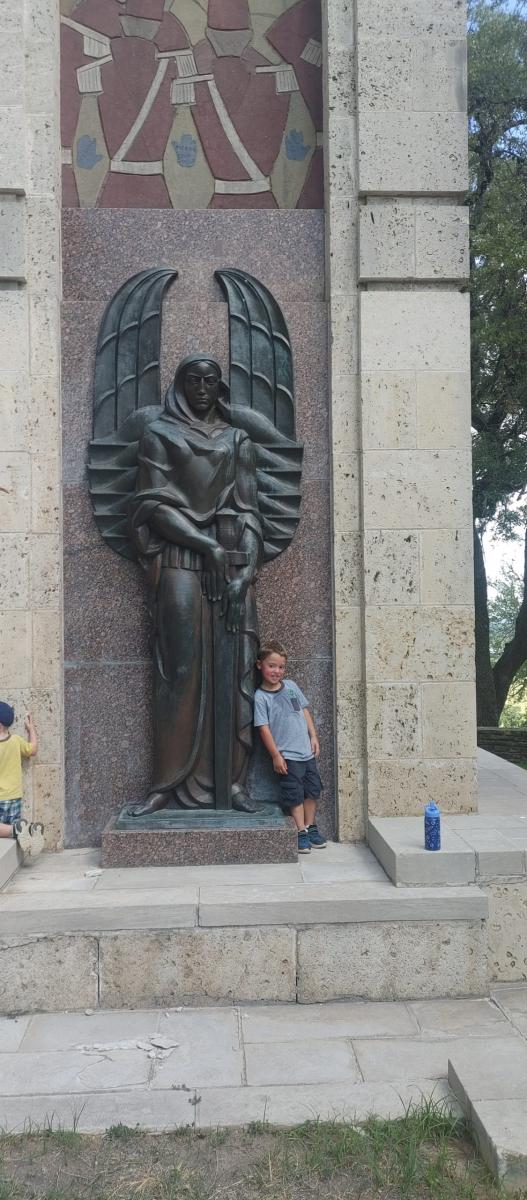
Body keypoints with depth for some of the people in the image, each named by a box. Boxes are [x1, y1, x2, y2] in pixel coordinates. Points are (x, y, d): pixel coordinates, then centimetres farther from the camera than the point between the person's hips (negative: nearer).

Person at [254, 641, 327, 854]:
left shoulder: (291, 686, 6)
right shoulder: (261, 697, -10)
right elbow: (264, 728, -12)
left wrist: (313, 737, 7)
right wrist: (276, 756, -13)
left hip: (307, 751, 6)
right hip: (287, 755, -6)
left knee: (312, 790, 13)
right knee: (295, 795, -1)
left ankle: (311, 827, 27)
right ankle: (301, 832, 10)